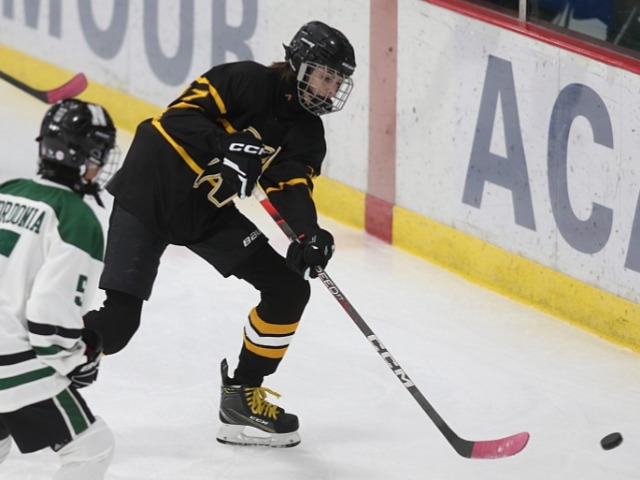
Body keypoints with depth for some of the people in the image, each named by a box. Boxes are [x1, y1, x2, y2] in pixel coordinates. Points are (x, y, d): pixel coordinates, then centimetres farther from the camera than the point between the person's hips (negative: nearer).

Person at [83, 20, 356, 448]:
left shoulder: (307, 135, 4)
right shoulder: (247, 81, -14)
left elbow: (292, 190, -10)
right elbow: (179, 116, -20)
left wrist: (307, 235, -30)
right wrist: (226, 148, -36)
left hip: (214, 212, 7)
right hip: (152, 189, -7)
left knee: (289, 288, -1)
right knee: (114, 324, -17)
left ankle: (242, 396, 11)